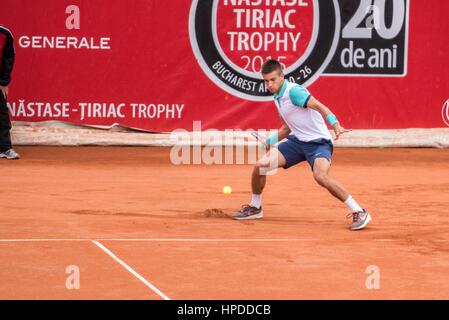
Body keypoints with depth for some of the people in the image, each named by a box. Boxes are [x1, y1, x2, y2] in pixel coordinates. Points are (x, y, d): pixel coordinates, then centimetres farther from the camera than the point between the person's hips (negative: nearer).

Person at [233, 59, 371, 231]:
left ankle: (359, 212, -24)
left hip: (318, 141, -8)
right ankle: (255, 208, 21)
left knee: (320, 176, -34)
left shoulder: (293, 91, -17)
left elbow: (319, 106, -31)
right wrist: (270, 140, 10)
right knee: (261, 165, -2)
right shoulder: (277, 97, 11)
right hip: (298, 141, 8)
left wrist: (336, 125, -46)